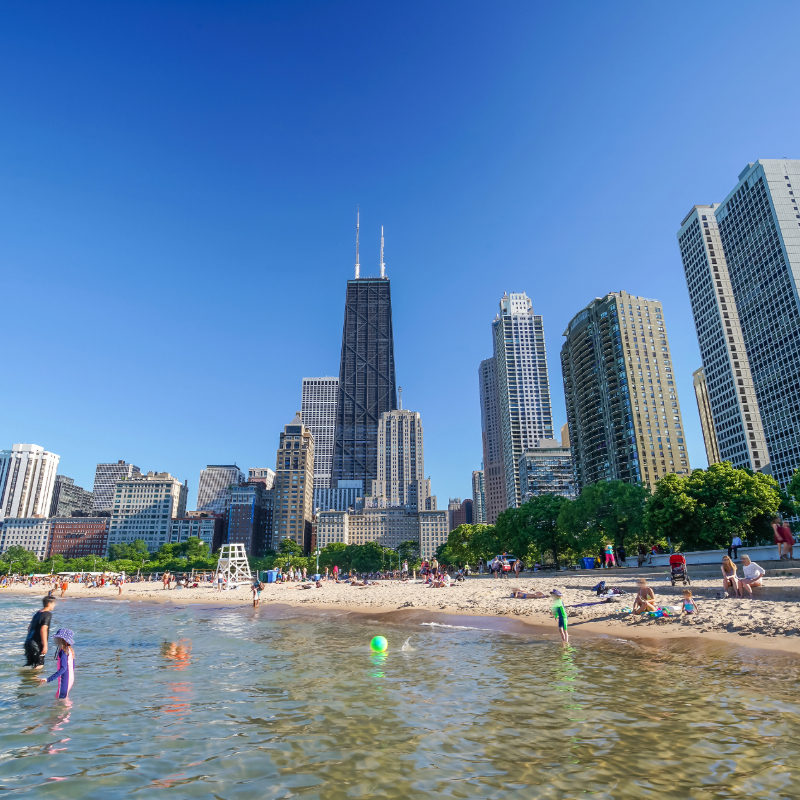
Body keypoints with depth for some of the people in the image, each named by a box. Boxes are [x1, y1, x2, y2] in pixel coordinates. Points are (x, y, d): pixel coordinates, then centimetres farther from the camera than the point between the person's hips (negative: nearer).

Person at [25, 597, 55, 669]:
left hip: (28, 642, 8)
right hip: (37, 644, -8)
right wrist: (45, 645, -19)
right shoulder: (48, 614, -12)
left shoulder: (37, 613, 14)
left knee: (29, 664, 21)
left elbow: (29, 627, 23)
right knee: (39, 665, 0)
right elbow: (43, 630, -21)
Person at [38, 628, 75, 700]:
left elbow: (63, 668, -28)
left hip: (64, 680, -9)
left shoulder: (63, 651, -20)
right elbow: (73, 666, 13)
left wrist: (49, 679, -30)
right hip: (70, 678, 9)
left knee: (61, 699, 2)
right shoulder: (70, 650, 7)